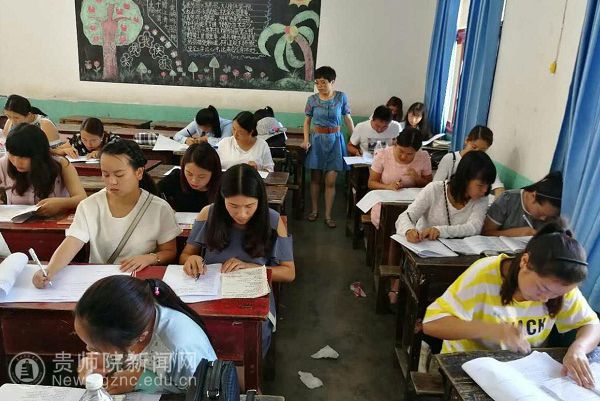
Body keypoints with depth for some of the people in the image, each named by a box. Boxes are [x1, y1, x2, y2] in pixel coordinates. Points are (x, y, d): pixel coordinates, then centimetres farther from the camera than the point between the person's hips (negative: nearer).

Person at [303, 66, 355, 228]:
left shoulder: (341, 97, -3)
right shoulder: (312, 99, -2)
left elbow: (348, 119, 3)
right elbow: (307, 121, 7)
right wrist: (306, 140, -4)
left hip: (335, 140, -1)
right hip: (317, 139, 1)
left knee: (331, 180, -2)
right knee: (315, 178, 8)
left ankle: (328, 215, 8)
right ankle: (314, 210, 24)